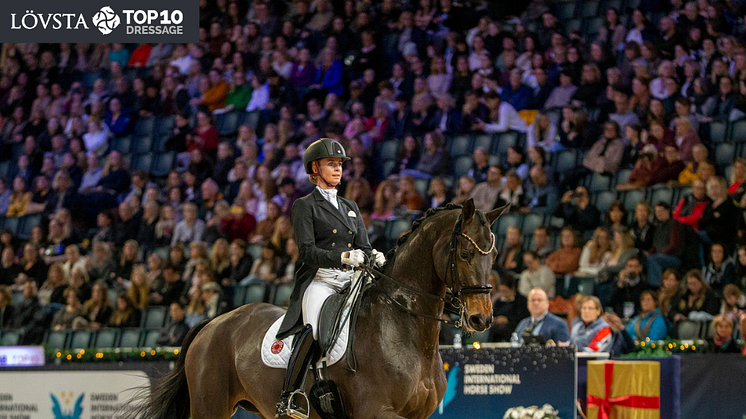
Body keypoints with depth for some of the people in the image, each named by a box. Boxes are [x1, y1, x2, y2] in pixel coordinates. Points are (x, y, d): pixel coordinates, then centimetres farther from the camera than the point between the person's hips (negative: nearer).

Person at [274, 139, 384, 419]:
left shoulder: (350, 208, 24)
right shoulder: (305, 206, 5)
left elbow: (363, 247, 16)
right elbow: (307, 252, -7)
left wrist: (375, 257, -9)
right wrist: (343, 257, -22)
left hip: (349, 282, 6)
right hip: (318, 281, -6)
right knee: (314, 330, -33)